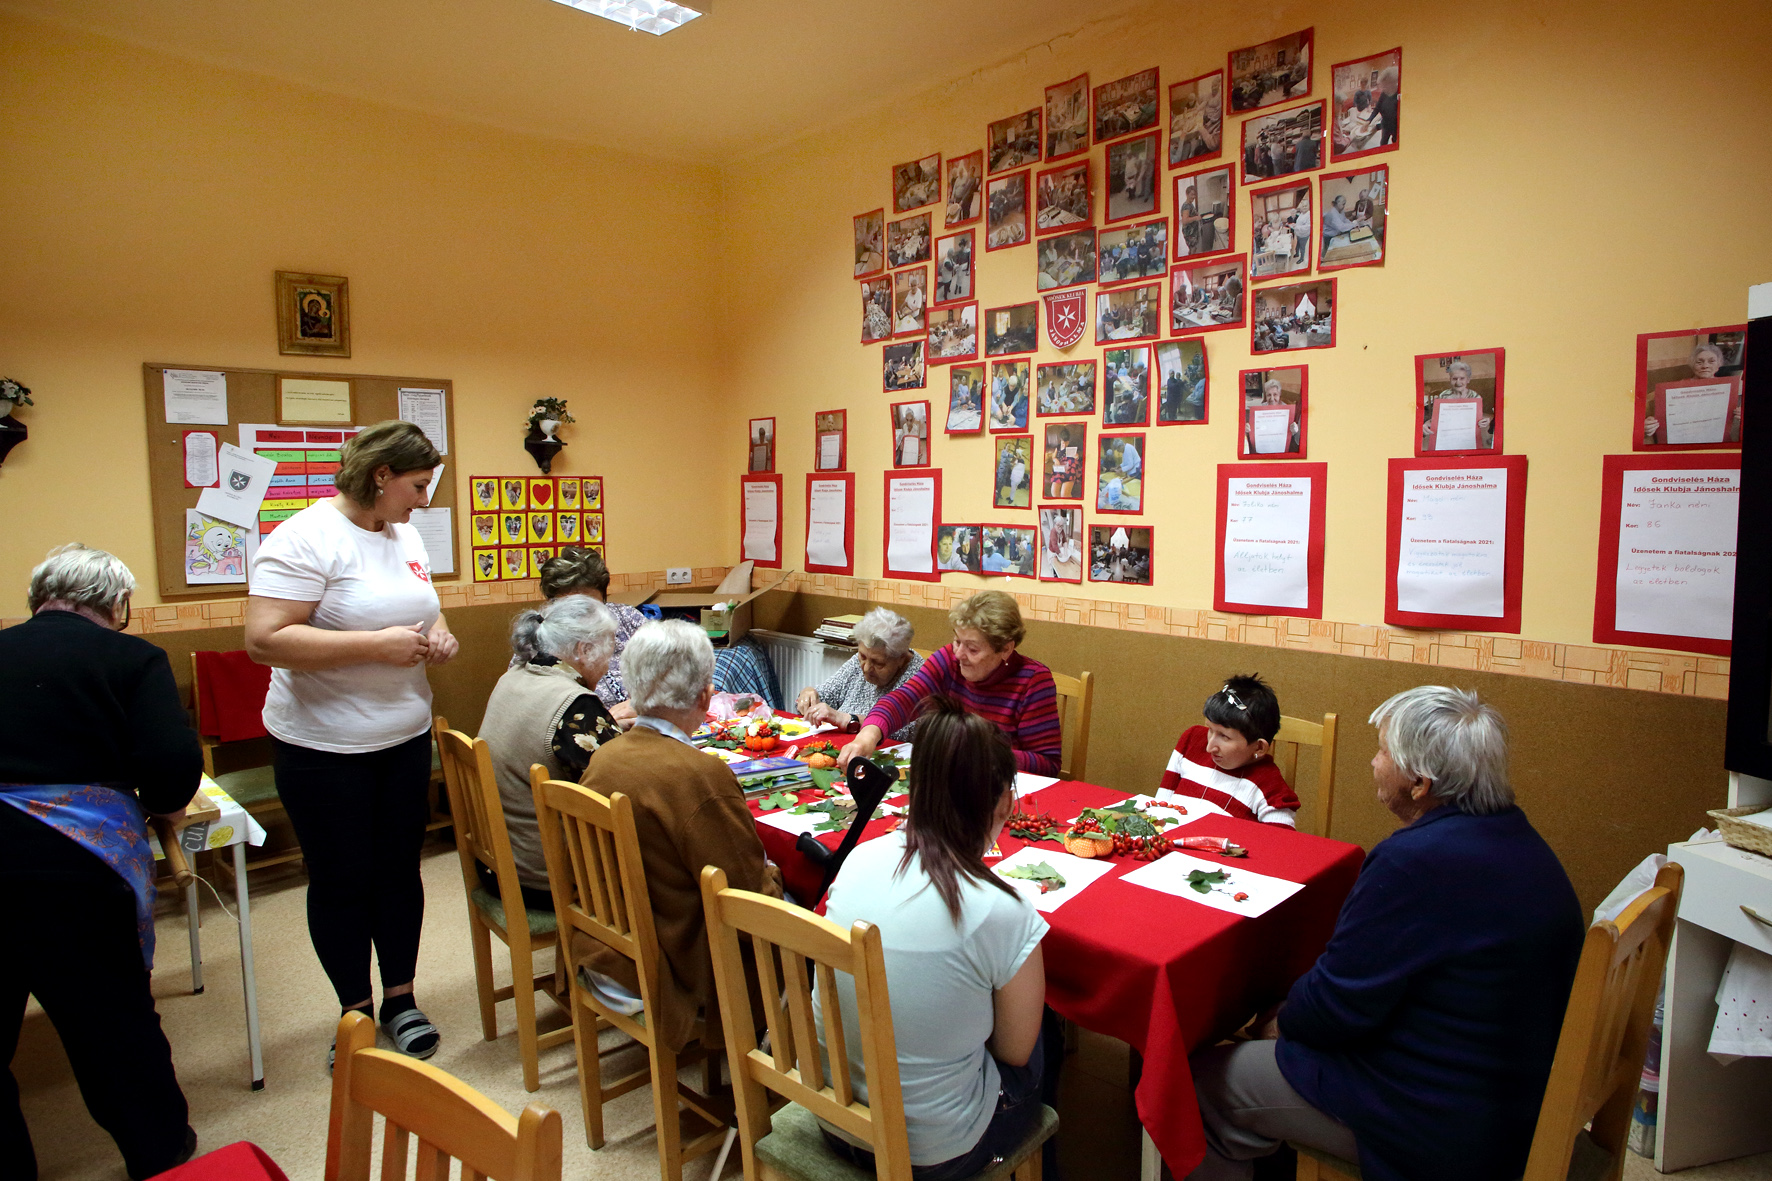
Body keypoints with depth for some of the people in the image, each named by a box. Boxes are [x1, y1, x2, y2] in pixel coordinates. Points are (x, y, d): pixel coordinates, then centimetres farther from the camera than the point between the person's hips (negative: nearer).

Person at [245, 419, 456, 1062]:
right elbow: (264, 641, -24)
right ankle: (357, 1010, 27)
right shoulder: (306, 538, -16)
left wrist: (436, 634, 0)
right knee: (342, 881, 9)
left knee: (400, 868, 14)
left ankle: (401, 998, 30)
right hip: (325, 749, -6)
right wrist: (375, 645, -26)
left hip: (406, 737, 7)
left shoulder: (406, 536, 8)